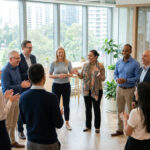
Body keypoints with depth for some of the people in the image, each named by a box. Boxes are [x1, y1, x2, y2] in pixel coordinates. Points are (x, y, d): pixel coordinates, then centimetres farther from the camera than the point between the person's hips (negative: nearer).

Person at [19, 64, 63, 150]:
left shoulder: (23, 97, -8)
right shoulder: (51, 98, -23)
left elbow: (24, 120, 5)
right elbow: (59, 124, -16)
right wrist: (60, 114, 3)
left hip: (31, 142, 4)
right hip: (48, 143, -4)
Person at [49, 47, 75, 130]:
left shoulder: (68, 63, -1)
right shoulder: (53, 63, -3)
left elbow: (71, 74, 5)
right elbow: (50, 75, 0)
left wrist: (66, 75, -16)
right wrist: (58, 76, -17)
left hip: (66, 85, 1)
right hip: (56, 85, -1)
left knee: (66, 105, 9)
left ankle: (67, 123, 22)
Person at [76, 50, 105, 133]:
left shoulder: (100, 66, -6)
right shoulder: (85, 65, 4)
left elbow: (103, 79, -5)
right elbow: (82, 76, 8)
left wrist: (100, 75, -26)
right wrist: (78, 74, -12)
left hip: (97, 90, -4)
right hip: (87, 90, 4)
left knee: (96, 108, 5)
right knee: (88, 108, 11)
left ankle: (97, 127, 17)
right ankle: (88, 126, 24)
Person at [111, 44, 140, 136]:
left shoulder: (135, 64, -10)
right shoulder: (118, 62, 7)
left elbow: (137, 77, -12)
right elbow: (115, 74, 13)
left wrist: (126, 80, -21)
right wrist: (117, 79, -9)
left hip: (130, 90, -5)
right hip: (119, 89, 5)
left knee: (131, 111, 2)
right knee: (120, 110, 13)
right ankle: (120, 130, 25)